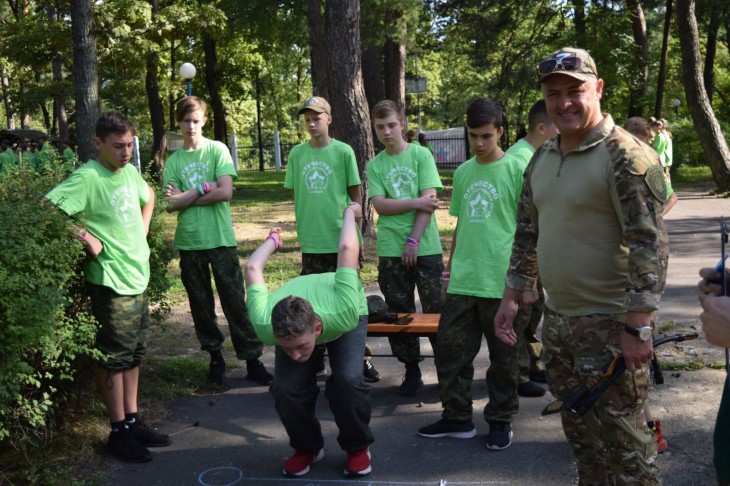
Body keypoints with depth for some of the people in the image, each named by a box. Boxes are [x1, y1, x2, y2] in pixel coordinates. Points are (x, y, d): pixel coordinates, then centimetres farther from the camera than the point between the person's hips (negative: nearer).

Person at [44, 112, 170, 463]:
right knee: (114, 358, 2)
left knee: (133, 354, 15)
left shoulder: (130, 171, 7)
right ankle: (119, 431, 14)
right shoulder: (87, 177, -16)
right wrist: (88, 241, -21)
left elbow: (148, 196, 27)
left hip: (137, 276, 8)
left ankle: (132, 421, 27)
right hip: (110, 281, -8)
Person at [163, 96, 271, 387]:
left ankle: (252, 358, 7)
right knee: (200, 303, 10)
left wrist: (185, 197, -7)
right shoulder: (173, 161, 7)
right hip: (188, 242, 3)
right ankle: (215, 357, 23)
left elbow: (226, 192, -12)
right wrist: (203, 190, -13)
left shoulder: (217, 150, 1)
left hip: (220, 238, -3)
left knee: (235, 301, 0)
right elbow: (171, 205, -2)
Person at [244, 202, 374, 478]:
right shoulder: (267, 327, -41)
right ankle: (307, 447, 10)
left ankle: (358, 447, 2)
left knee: (347, 381, -24)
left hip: (345, 308, -1)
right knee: (286, 389, -18)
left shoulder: (343, 314, -47)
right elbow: (253, 268, -26)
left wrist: (349, 213, -14)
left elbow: (347, 250, -35)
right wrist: (272, 240, -4)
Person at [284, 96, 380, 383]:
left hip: (341, 240, -3)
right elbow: (296, 195, 11)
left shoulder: (343, 151, -4)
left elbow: (356, 195, 0)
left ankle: (359, 358, 16)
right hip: (311, 242, 3)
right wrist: (303, 230, 8)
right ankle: (316, 360, 23)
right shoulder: (297, 154, 5)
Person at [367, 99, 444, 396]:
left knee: (436, 309, 0)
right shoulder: (375, 165, 8)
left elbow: (430, 201, -6)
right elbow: (380, 205, -3)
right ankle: (411, 371, 20)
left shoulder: (421, 155, 1)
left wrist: (413, 240, -12)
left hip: (425, 247, -2)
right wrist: (416, 203, -13)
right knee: (399, 312, 7)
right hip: (390, 249, 3)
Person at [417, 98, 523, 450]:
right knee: (449, 348, 9)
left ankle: (500, 420, 24)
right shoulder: (463, 172, 11)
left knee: (503, 356, 8)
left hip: (501, 282, -5)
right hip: (462, 281, 5)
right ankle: (456, 417, 23)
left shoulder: (517, 169, -5)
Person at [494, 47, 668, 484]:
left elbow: (650, 245, -19)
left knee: (623, 442, 4)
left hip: (609, 325, -7)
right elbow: (527, 232, 17)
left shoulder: (626, 156, -14)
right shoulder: (542, 158, 9)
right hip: (557, 319, 7)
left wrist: (637, 327, -22)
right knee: (579, 433, 19)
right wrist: (512, 296, 15)